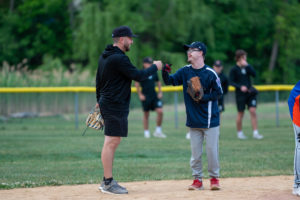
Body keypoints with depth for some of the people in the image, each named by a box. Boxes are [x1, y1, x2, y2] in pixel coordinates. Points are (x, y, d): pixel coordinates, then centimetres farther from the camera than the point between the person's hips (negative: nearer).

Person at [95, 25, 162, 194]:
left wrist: (99, 100, 30)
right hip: (115, 106, -11)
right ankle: (108, 183, -7)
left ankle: (108, 181, 15)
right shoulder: (119, 58, -17)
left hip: (106, 102, 11)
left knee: (113, 142, 13)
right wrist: (155, 67, -3)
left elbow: (99, 80, 22)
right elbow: (138, 76, -18)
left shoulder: (104, 56, 15)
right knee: (111, 142, -8)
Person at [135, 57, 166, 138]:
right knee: (146, 115, 3)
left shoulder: (154, 73, 8)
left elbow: (158, 82, 21)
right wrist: (140, 95, -7)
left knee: (160, 112, -8)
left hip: (154, 96, 4)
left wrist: (160, 92, 13)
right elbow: (137, 84, -4)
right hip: (145, 97, -4)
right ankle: (146, 132, 14)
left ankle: (158, 131, 3)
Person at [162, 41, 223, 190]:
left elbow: (218, 93, -4)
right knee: (195, 152, 7)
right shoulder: (185, 71, 5)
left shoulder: (210, 73, -9)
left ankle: (214, 178, 13)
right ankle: (197, 180, 15)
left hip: (210, 120, -4)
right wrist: (165, 72, -19)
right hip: (193, 121, 4)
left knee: (212, 150, -1)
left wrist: (203, 97, -18)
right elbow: (170, 81, 1)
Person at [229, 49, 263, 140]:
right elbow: (231, 82, -7)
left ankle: (255, 133, -6)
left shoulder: (247, 67, 8)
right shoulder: (234, 69, -4)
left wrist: (247, 65, -15)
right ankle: (239, 133, 19)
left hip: (250, 92, 3)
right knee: (240, 114, 3)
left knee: (253, 111, -7)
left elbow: (254, 74, -7)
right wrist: (240, 87, -21)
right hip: (240, 94, -3)